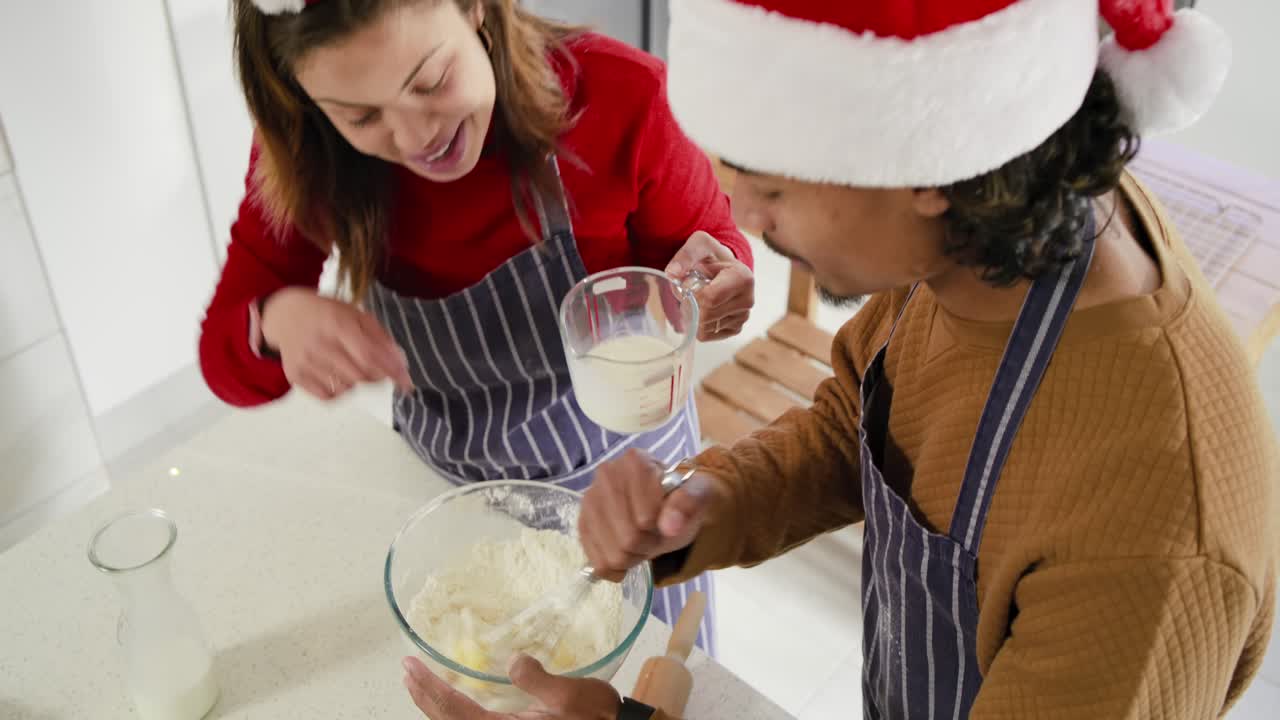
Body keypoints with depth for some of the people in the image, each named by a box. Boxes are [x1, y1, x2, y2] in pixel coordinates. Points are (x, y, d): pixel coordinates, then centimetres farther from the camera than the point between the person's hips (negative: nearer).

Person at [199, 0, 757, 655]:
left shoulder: (614, 94, -28)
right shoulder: (302, 154, -20)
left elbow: (705, 235, -9)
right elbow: (226, 362, -15)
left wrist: (712, 275, -34)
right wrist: (279, 320, -39)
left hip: (621, 470, -1)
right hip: (448, 485, 2)